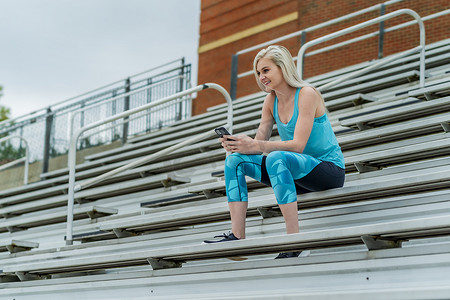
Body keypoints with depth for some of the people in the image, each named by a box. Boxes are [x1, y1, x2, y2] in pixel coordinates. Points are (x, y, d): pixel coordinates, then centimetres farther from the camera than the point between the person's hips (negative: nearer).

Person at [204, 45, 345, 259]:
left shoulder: (306, 94, -15)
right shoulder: (271, 101, 6)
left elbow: (298, 145, -25)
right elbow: (259, 141, 0)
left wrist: (254, 146, -34)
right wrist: (237, 144, -23)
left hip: (329, 169, -8)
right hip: (295, 173, 8)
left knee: (276, 158, -36)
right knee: (235, 160, -6)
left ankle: (294, 240, -37)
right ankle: (237, 236, -15)